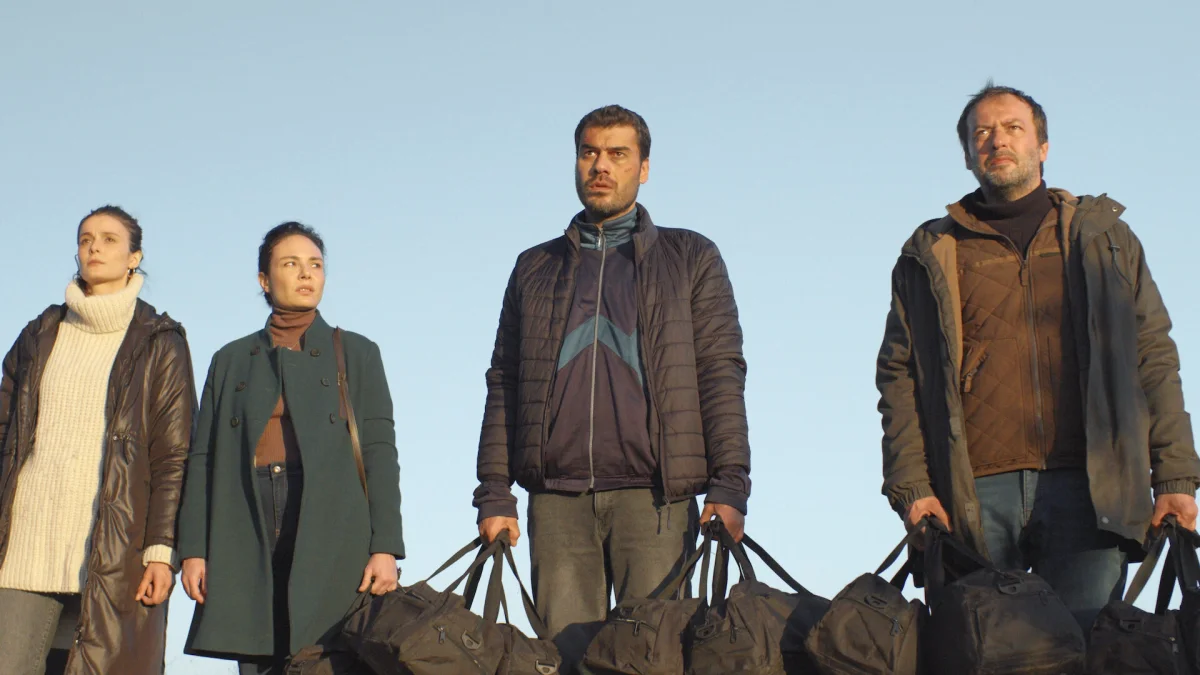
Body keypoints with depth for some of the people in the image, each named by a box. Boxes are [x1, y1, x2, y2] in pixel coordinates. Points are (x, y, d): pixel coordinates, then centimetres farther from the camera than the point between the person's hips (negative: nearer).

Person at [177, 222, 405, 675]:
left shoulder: (356, 354, 13)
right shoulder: (231, 360, 18)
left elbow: (380, 453, 5)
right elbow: (203, 458, 12)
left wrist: (385, 548, -6)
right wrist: (193, 549, 1)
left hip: (332, 536, -2)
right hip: (248, 544, 2)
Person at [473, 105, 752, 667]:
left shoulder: (690, 258, 12)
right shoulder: (535, 269, 20)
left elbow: (721, 374, 3)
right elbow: (503, 385, 16)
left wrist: (729, 488, -8)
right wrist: (494, 495, 5)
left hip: (654, 494, -2)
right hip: (556, 498, 2)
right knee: (563, 657, -1)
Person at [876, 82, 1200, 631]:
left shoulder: (1104, 239, 17)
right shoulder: (932, 255, 15)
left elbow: (1154, 359, 12)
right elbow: (898, 375, 8)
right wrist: (911, 486, -5)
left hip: (1091, 490, 0)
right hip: (975, 493, 0)